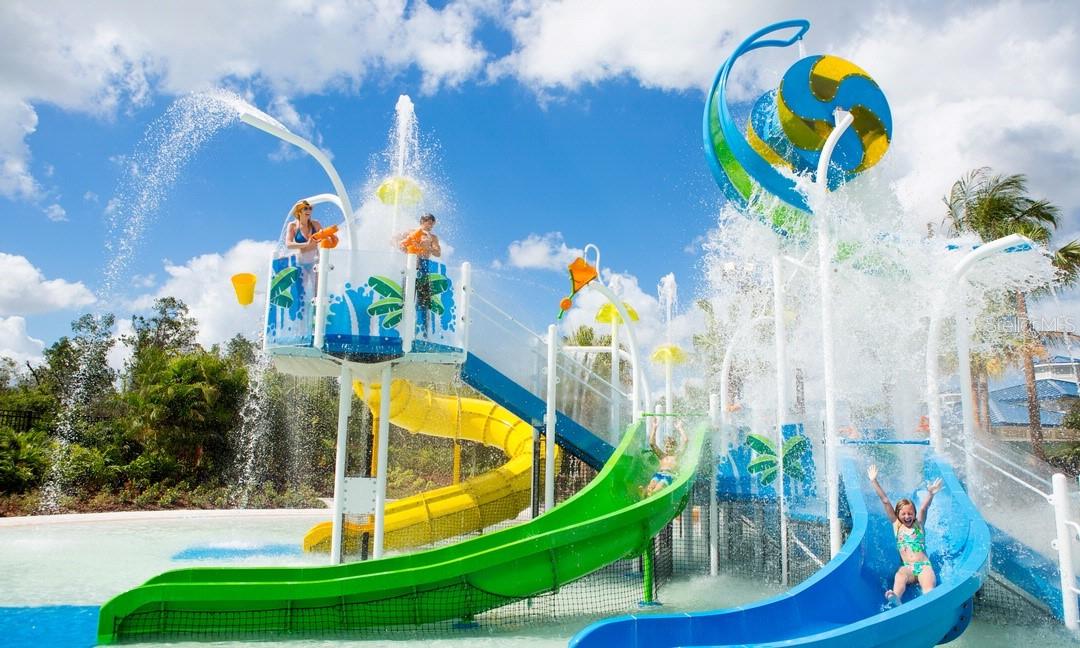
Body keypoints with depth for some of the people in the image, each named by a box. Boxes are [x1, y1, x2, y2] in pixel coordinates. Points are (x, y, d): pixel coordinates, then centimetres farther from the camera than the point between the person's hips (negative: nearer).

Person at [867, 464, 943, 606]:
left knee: (929, 587, -31)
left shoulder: (919, 524, 15)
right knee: (899, 576, -36)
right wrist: (874, 482, 4)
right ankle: (895, 598, -64)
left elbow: (924, 508, -5)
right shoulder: (896, 525, 16)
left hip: (924, 565, 1)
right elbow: (885, 501, 10)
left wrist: (930, 494, -24)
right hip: (907, 567, -1)